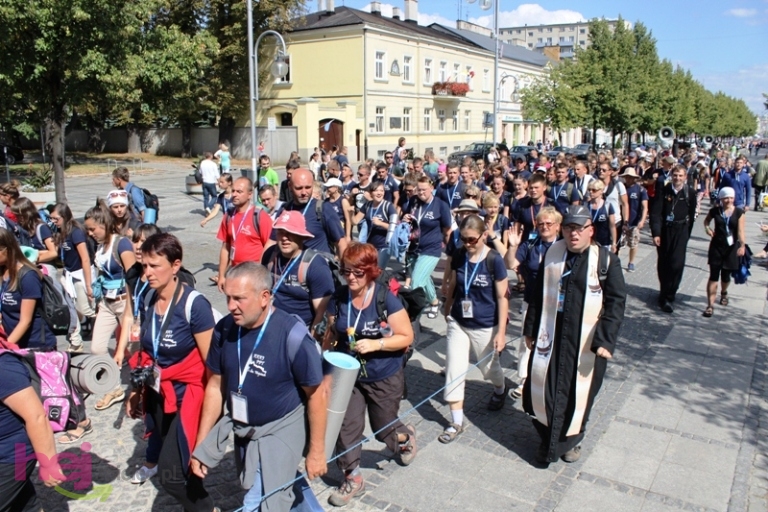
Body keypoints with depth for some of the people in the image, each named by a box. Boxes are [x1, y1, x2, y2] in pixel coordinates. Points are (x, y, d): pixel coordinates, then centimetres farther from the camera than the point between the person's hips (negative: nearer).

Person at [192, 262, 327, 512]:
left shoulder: (293, 337, -26)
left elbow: (317, 394, -16)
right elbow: (216, 386, 1)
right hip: (242, 427, 6)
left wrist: (316, 451, -9)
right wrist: (200, 444, 4)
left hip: (280, 430, -5)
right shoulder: (224, 330, -11)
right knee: (253, 490, 21)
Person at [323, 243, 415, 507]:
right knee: (346, 427, 3)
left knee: (383, 429, 15)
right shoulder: (340, 297, -7)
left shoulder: (386, 299, -21)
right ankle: (352, 478, 24)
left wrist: (376, 344, -29)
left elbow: (406, 337, -17)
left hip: (384, 379, -3)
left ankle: (406, 436, 50)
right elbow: (333, 332, 7)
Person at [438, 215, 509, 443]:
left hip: (485, 327, -3)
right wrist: (446, 311, 17)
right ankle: (457, 422, 14)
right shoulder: (459, 256, -6)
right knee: (454, 371, 1)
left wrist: (501, 332, -14)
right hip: (458, 323, 3)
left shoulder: (494, 260, -17)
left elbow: (502, 297, -14)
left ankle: (500, 390, 53)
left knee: (489, 367, 19)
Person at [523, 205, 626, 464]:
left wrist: (605, 340, -16)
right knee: (542, 390, 6)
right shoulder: (552, 255, 2)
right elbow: (538, 295, 9)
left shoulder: (606, 260, -8)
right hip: (551, 338, 3)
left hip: (586, 343, -2)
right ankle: (548, 440, 31)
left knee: (580, 393, 10)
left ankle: (570, 440, 36)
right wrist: (530, 329, 10)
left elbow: (616, 303, -9)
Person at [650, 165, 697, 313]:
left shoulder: (690, 193, 0)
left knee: (676, 264, -9)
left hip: (680, 231, -1)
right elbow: (655, 212, -7)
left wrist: (687, 234, 6)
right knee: (663, 264, 10)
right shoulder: (663, 191, -3)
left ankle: (668, 298, -3)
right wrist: (656, 233, -14)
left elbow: (691, 215, 7)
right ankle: (664, 292, 27)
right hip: (664, 230, 1)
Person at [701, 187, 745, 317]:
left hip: (731, 248, 0)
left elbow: (740, 231, -13)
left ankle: (723, 293, 47)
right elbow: (706, 220, 19)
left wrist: (742, 245, -27)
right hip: (716, 247, 0)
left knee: (726, 275, 13)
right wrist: (707, 228, -1)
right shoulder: (715, 211, -2)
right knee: (713, 276, -5)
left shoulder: (739, 212, -5)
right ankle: (710, 305, -4)